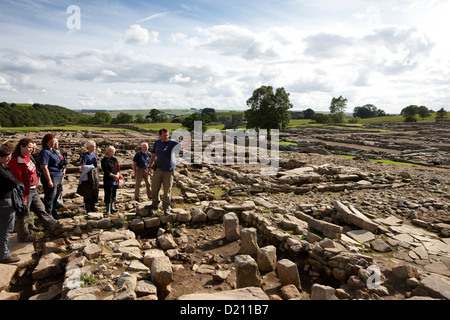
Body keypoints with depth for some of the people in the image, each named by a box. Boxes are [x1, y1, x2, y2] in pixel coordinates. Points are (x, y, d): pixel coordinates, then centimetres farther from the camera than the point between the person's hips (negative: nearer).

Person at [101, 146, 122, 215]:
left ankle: (111, 208, 26)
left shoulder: (114, 159, 13)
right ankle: (108, 210, 1)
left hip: (115, 179, 6)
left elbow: (118, 168, 12)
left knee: (113, 194, 13)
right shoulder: (104, 160, -6)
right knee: (108, 195, -4)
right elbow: (105, 171, -12)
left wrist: (117, 175, -6)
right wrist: (114, 176, -16)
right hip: (108, 180, -6)